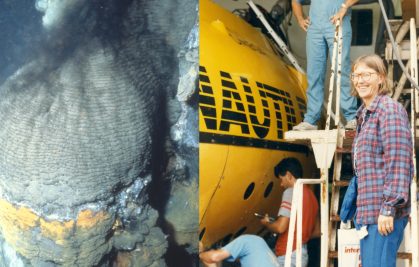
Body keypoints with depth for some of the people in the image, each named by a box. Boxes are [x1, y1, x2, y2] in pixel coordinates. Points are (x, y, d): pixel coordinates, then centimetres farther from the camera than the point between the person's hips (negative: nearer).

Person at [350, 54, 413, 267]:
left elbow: (398, 162, -16)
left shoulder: (390, 109, -7)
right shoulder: (364, 115, 19)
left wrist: (389, 208, -21)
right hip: (367, 212, 9)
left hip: (384, 212, -9)